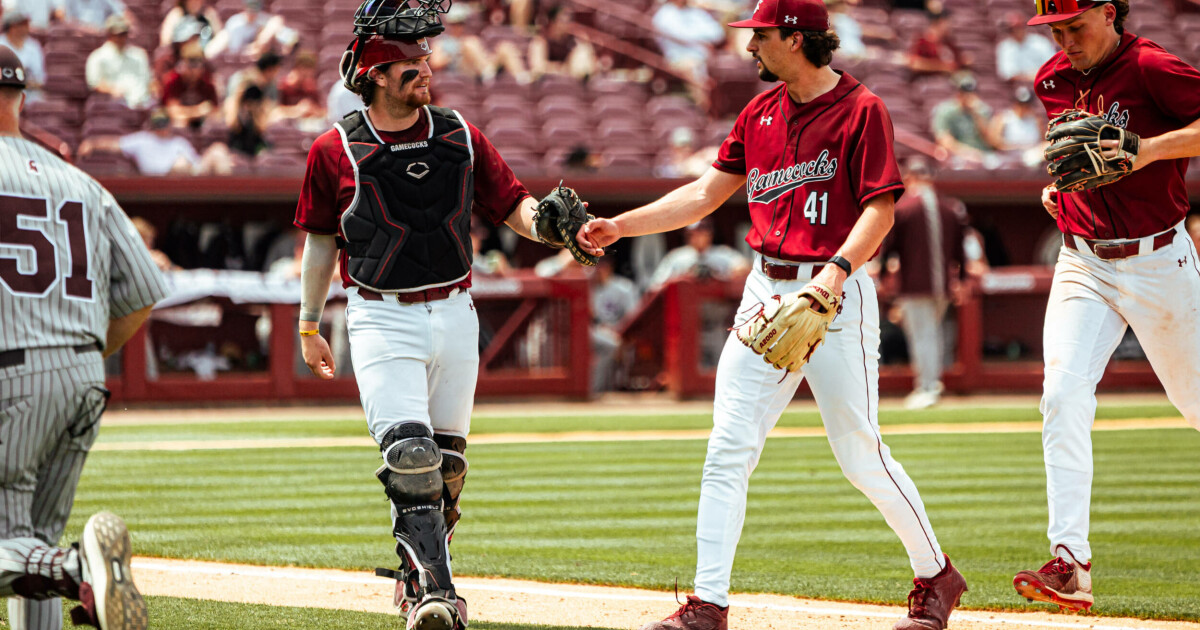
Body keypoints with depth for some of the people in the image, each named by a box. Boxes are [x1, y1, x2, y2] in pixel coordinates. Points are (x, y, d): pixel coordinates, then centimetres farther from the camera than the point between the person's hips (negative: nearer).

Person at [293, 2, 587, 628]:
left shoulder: (461, 138, 2)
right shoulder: (335, 151, -5)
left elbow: (513, 206, 3)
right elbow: (320, 240, 7)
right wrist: (309, 326, 13)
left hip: (454, 314, 4)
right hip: (382, 319, -4)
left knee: (445, 464, 11)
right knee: (409, 459, -18)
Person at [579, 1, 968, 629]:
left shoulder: (861, 109, -8)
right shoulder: (760, 112, 13)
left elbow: (880, 207, -14)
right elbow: (706, 193, 17)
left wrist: (839, 267, -29)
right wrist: (619, 226, 10)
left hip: (837, 297, -7)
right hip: (765, 291, 7)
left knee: (862, 457, -2)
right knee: (727, 451, -2)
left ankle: (936, 577, 17)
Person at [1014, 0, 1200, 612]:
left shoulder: (1150, 68, -14)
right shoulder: (1053, 80, 7)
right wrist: (1060, 182, 8)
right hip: (1083, 264, 5)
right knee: (1063, 394, -15)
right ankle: (1070, 563, -20)